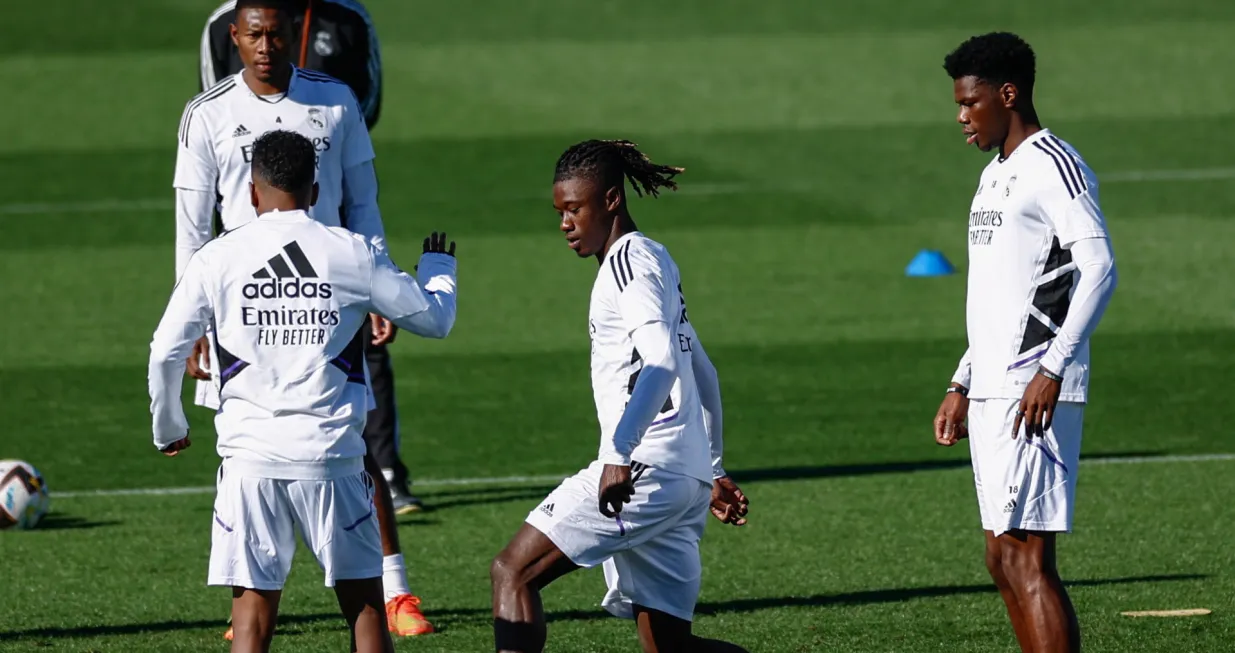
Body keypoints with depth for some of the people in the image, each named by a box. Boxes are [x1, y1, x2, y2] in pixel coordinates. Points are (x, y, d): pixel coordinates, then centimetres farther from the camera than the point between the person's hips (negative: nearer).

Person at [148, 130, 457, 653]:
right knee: (365, 609, 11)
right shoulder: (352, 253, 1)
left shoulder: (216, 259, 1)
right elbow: (434, 318, 11)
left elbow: (165, 355, 2)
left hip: (251, 458, 0)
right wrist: (438, 268, 34)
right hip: (333, 456, 0)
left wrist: (168, 427, 21)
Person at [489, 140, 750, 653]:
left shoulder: (630, 258, -7)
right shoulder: (653, 261, 24)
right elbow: (703, 376, 31)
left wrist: (619, 452, -31)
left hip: (642, 470, -10)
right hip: (684, 481, 10)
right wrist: (711, 470, 37)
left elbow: (662, 360, -23)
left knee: (513, 572, -9)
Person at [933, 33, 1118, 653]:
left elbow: (1099, 268, -20)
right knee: (1003, 558, 9)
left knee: (1024, 555, -13)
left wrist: (1051, 370, -26)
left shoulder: (1053, 166, -10)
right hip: (992, 391, 10)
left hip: (1034, 393, -10)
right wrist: (962, 385, 25)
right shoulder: (996, 174, 21)